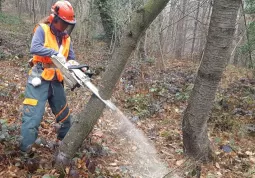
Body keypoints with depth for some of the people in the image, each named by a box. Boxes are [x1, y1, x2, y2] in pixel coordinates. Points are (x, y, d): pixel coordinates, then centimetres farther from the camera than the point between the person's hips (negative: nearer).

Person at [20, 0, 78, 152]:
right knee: (33, 116, -7)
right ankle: (25, 150, 2)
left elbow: (71, 59, 10)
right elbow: (34, 48, -22)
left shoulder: (66, 38, 11)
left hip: (56, 82, 6)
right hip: (39, 80, -6)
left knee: (65, 115, 17)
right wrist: (55, 53, -30)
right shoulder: (42, 30, -6)